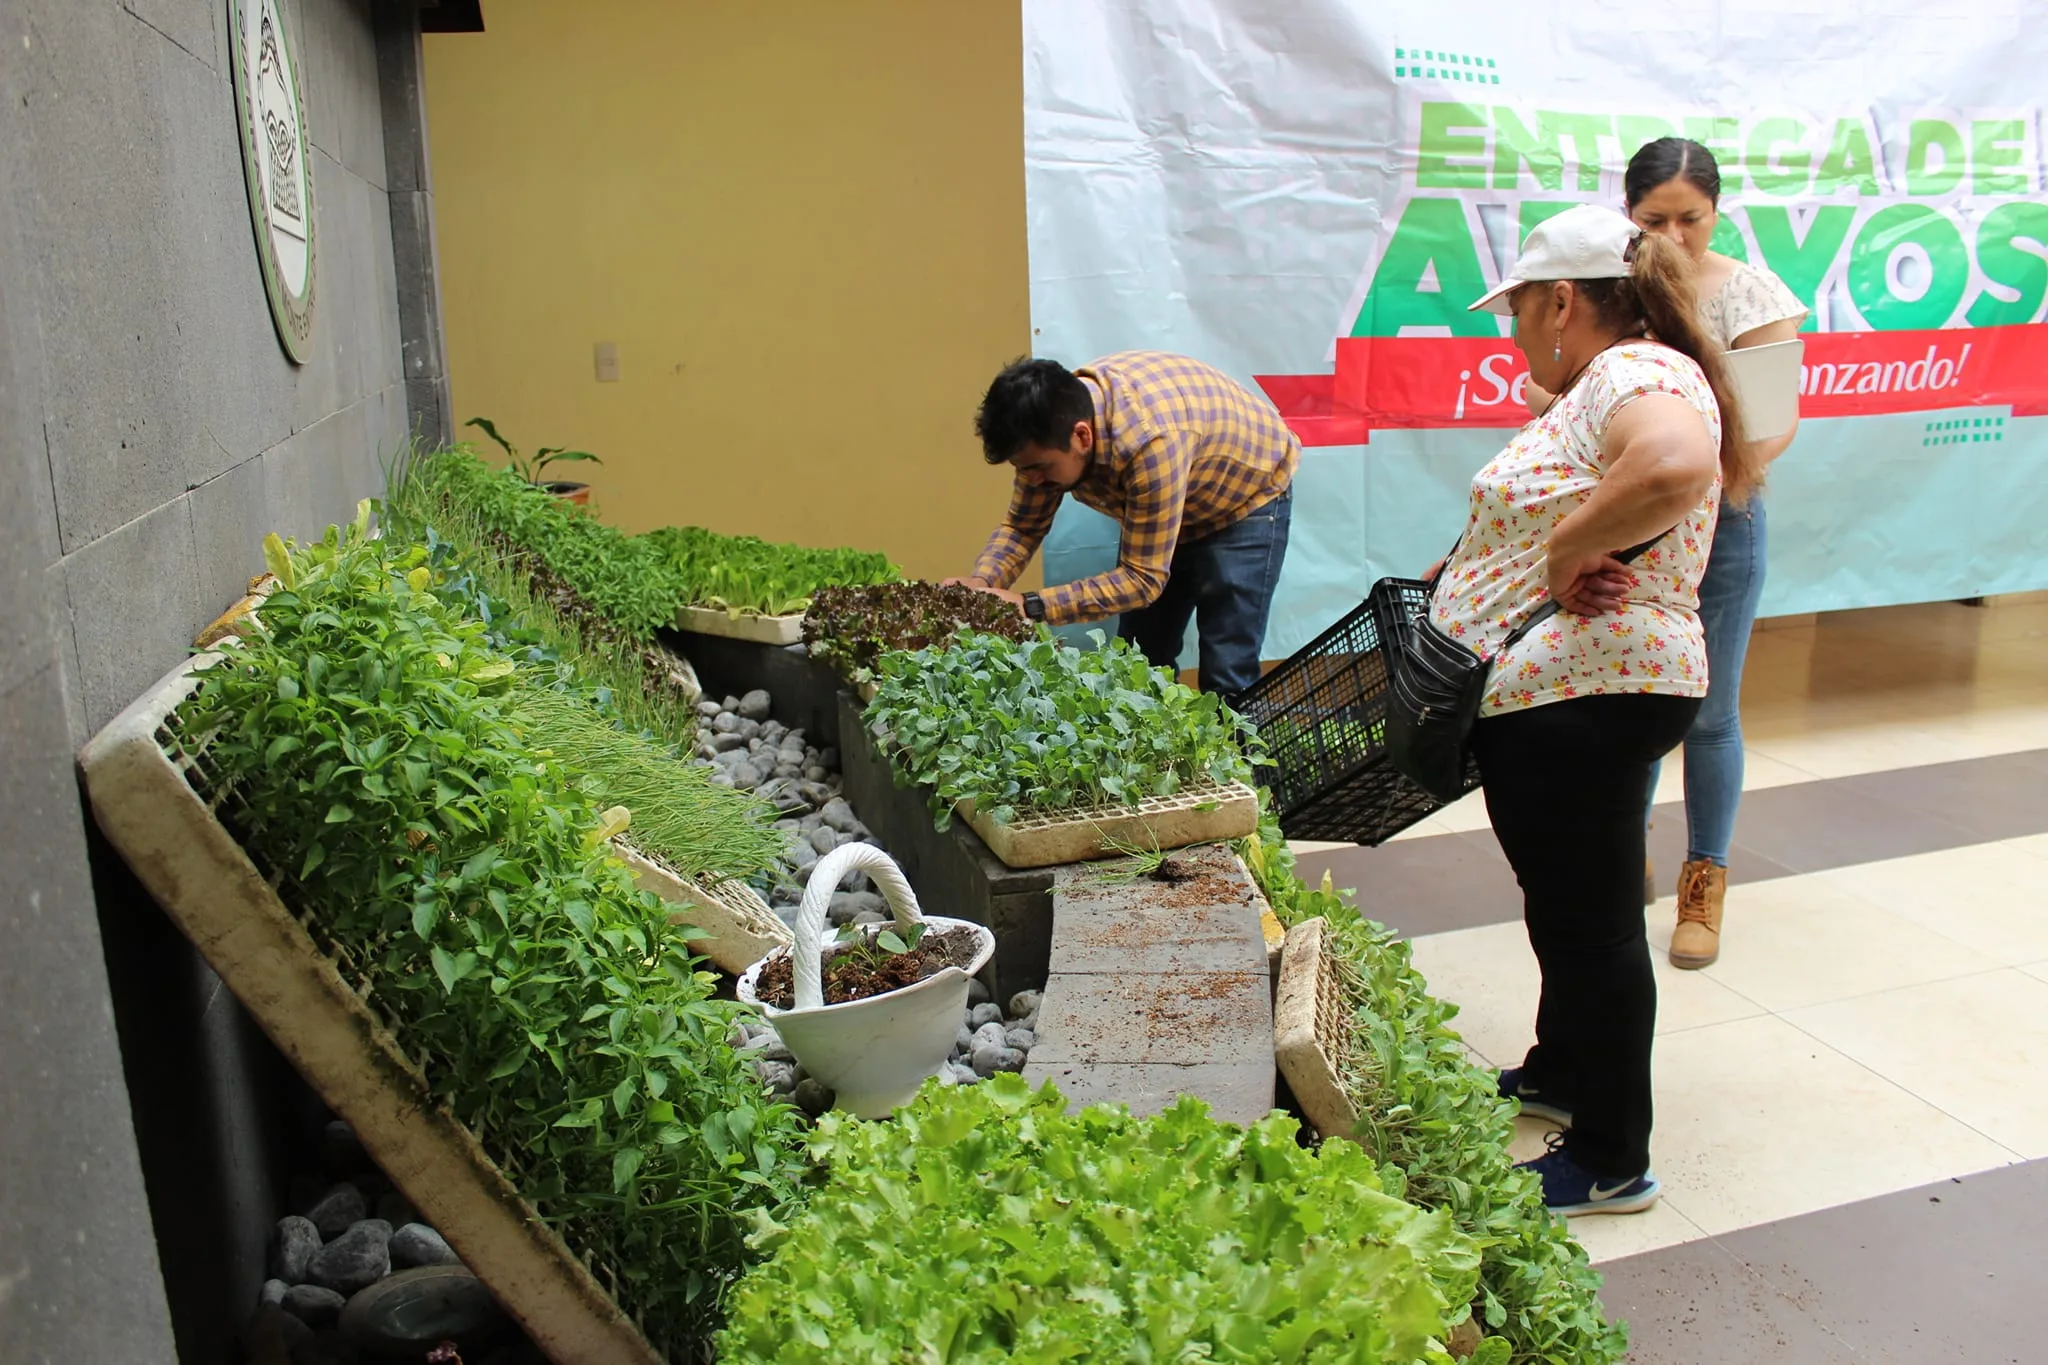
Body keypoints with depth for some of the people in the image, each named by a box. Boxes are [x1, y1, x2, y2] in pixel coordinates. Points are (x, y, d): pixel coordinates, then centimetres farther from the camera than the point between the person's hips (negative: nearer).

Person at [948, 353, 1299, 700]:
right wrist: (980, 582, -29)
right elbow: (1023, 525, -9)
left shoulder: (1152, 440, -41)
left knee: (1226, 677, -11)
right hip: (1161, 510, 7)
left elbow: (1144, 578, -34)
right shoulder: (1053, 428, -21)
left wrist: (1031, 606, -40)